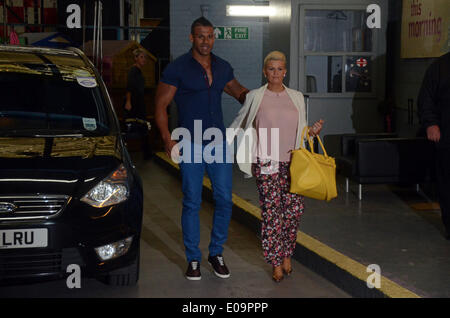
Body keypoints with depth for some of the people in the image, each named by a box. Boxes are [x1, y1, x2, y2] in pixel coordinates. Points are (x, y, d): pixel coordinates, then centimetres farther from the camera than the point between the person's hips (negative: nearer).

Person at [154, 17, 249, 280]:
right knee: (192, 203, 1)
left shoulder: (223, 67, 9)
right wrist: (168, 139, -14)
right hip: (191, 146, -4)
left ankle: (216, 253, 21)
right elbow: (161, 106, -4)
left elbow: (240, 93, 23)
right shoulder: (178, 68, -5)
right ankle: (193, 259, 13)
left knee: (224, 199, 4)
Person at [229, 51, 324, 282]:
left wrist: (313, 131, -1)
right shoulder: (255, 97, 6)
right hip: (266, 162, -2)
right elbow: (240, 122, 18)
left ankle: (286, 255, 12)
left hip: (292, 162, 2)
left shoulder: (296, 98, 13)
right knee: (271, 211, -5)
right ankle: (276, 263, 4)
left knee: (295, 207, -8)